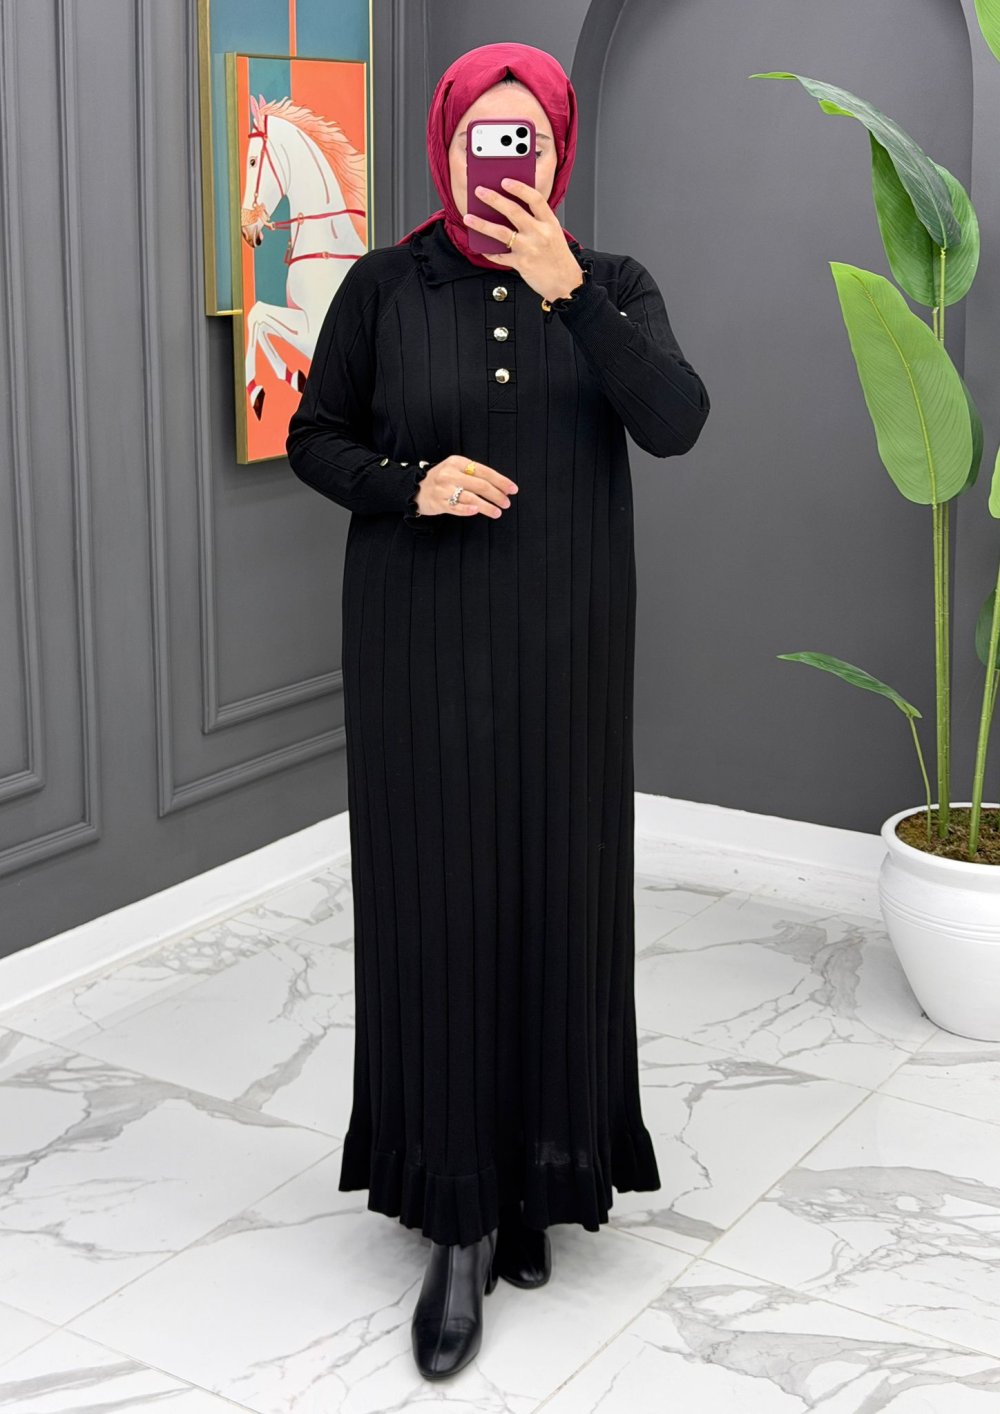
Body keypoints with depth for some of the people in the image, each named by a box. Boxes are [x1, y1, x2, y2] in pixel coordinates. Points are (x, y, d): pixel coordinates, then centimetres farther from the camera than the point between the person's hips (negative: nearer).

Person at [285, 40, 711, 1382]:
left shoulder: (614, 285, 1)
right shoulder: (383, 287, -1)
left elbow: (676, 424, -15)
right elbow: (313, 438, 4)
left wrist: (566, 290, -25)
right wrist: (409, 485, -16)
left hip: (562, 639, 1)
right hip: (421, 638, -1)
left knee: (556, 891, 5)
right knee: (438, 899, -3)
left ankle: (539, 1165, 24)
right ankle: (460, 1215, 5)